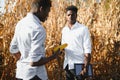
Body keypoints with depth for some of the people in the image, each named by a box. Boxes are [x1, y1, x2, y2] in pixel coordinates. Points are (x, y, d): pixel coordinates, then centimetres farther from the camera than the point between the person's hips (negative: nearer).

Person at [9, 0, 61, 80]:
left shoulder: (20, 23, 6)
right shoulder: (38, 29, -21)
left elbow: (13, 49, 16)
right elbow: (34, 61, -24)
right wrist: (53, 56, -11)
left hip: (20, 73, 8)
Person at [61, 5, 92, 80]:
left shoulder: (83, 29, -7)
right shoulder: (64, 30, 10)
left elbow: (87, 49, -11)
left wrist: (85, 67, -18)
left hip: (78, 65, -5)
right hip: (67, 65, 5)